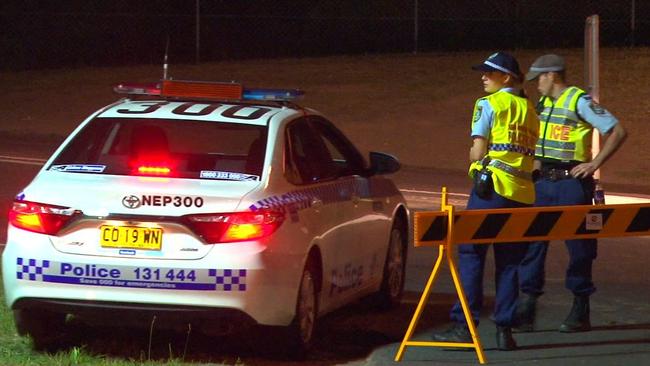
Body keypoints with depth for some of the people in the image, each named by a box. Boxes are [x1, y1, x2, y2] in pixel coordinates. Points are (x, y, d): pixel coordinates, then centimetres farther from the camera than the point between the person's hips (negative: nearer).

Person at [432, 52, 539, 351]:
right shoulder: (529, 110, 17)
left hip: (492, 186, -6)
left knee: (471, 254, -2)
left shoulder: (489, 104, -3)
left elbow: (478, 151, -7)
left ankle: (464, 325, -8)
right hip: (523, 191, 6)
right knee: (509, 261, 8)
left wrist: (474, 158, 13)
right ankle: (504, 329, 4)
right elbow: (528, 151, 14)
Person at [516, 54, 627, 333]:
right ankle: (526, 312, 3)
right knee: (531, 241, 1)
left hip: (571, 183, -7)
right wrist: (537, 166, 13)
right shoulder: (543, 103, 13)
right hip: (544, 183, 7)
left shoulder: (580, 102, -11)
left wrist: (594, 164, -17)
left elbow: (617, 131, -14)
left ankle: (580, 313, 10)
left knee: (578, 247, 1)